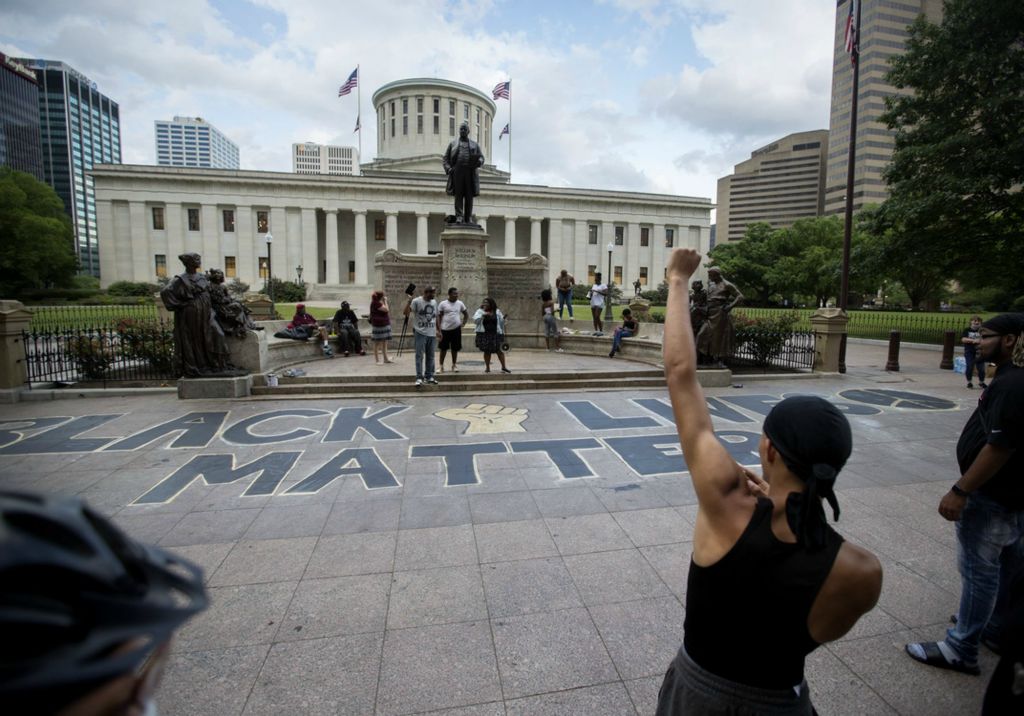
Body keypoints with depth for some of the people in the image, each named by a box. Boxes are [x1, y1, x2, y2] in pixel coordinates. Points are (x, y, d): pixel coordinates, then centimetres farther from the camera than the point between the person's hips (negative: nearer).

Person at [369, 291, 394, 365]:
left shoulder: (380, 302, 13)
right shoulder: (376, 303, -16)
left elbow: (387, 310, 15)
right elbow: (386, 309, -20)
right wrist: (385, 301, -11)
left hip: (384, 324, 10)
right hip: (379, 325, -10)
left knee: (385, 342, 11)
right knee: (377, 343, -2)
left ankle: (386, 358, 17)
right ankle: (377, 360, 3)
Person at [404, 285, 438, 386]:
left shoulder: (434, 302, 12)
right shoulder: (416, 301, -7)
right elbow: (405, 312, -16)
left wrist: (438, 330, 18)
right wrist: (409, 301, -27)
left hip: (432, 334, 6)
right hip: (421, 333, -5)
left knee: (430, 356, 11)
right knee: (420, 356, -4)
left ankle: (429, 376, 20)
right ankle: (419, 378, 0)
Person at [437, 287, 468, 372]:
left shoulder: (460, 303, 6)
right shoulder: (443, 304, -3)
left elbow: (466, 314, 19)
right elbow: (438, 317, -3)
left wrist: (463, 323, 6)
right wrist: (439, 330, -8)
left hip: (456, 329, 2)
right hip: (445, 329, -2)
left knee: (455, 348, 8)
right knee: (443, 348, 3)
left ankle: (454, 365, 19)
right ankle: (441, 365, 14)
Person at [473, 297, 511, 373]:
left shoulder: (497, 312, 5)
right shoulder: (480, 311, 4)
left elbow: (501, 323, 10)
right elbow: (475, 320, -8)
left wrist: (502, 333, 9)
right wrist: (483, 314, -19)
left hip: (495, 335, 0)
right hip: (484, 335, 0)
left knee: (499, 350, 1)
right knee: (486, 351, 4)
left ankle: (503, 367, 12)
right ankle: (487, 367, 16)